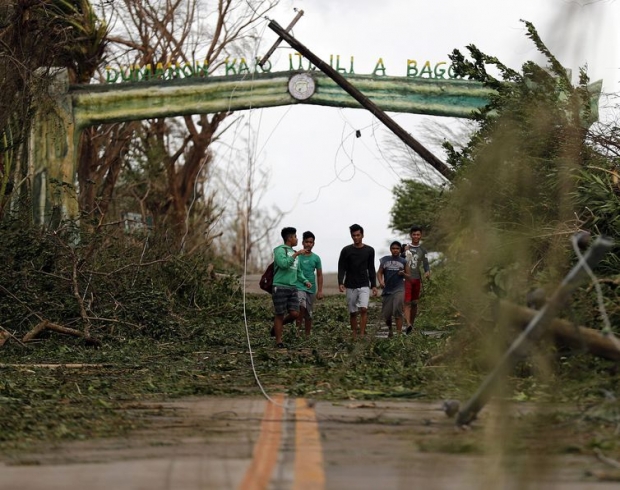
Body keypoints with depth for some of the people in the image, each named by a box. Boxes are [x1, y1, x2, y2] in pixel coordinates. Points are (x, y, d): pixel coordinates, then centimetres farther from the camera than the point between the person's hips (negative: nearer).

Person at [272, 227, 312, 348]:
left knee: (295, 314, -3)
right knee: (280, 315, -1)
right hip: (280, 287, -7)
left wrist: (305, 281, 8)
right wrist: (296, 254, -21)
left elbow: (298, 271, 23)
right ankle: (278, 342, 7)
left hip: (293, 288, 7)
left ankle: (278, 325, 24)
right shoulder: (280, 250, -6)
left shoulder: (294, 252, 18)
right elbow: (283, 264, -23)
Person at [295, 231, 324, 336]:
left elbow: (319, 275, 8)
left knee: (308, 314, 9)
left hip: (311, 288, 4)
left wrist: (320, 291, 2)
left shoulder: (316, 258, 6)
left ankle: (307, 335, 20)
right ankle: (298, 327, -13)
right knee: (301, 306, -29)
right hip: (299, 287, -4)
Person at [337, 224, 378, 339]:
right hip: (350, 286, 0)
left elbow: (371, 269, 10)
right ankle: (354, 336, 15)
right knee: (353, 312, 5)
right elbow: (341, 268, -1)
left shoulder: (369, 250, 5)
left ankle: (362, 334, -19)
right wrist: (340, 283, -15)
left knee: (364, 309, -18)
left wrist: (374, 285, 5)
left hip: (364, 286, 0)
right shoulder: (346, 251, 0)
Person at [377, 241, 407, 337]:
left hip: (399, 289, -2)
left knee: (397, 312, -15)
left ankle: (399, 333, -13)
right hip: (387, 290, 2)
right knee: (385, 315, 5)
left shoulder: (403, 261, 7)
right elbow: (379, 272, 10)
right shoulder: (385, 260, 8)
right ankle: (390, 328, 34)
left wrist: (403, 274, -9)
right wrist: (380, 281, -8)